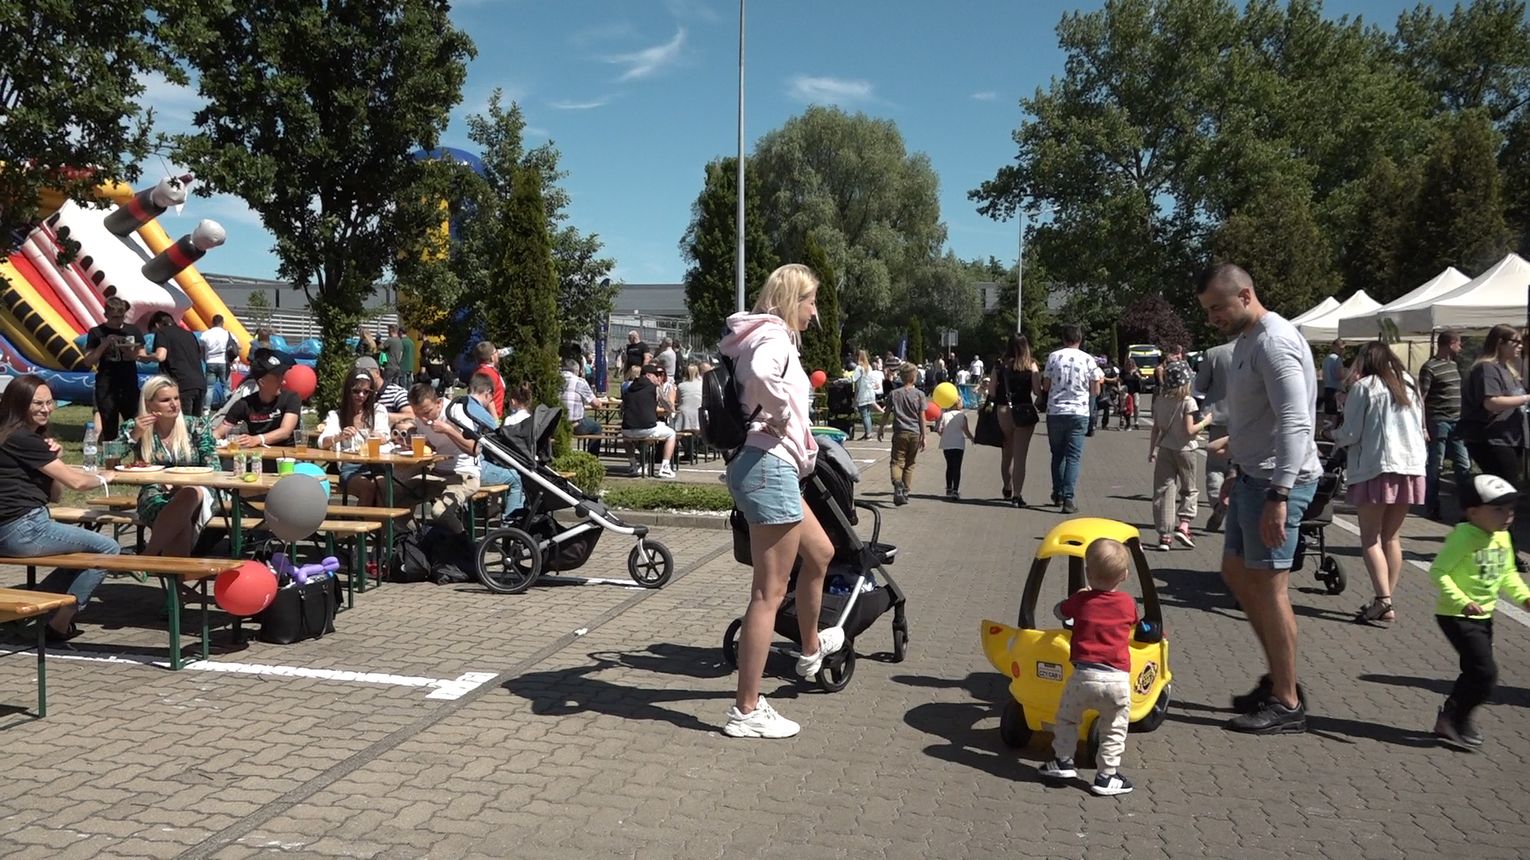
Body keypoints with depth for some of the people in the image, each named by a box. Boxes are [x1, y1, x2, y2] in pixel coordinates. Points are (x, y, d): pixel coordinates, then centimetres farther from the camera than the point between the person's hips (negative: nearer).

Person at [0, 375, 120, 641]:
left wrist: (53, 458, 1)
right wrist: (103, 478, 7)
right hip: (22, 530, -10)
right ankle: (59, 624, 1)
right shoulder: (22, 439, -13)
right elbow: (77, 482, -14)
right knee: (108, 548, -8)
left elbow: (54, 495, 15)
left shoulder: (33, 437, 16)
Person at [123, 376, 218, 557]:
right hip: (155, 496, 0)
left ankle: (148, 556, -32)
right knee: (181, 520, -37)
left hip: (194, 491, 0)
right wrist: (134, 436, -13)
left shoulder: (196, 427, 5)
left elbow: (213, 469, 0)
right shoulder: (135, 429, 6)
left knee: (188, 495, -39)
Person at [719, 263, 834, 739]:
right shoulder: (774, 335, -12)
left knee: (820, 553, 27)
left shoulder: (765, 336, 19)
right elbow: (762, 376, -35)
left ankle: (811, 648, 47)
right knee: (770, 592, -5)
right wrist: (782, 414, -17)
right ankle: (747, 712, 1)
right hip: (769, 465, -11)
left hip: (769, 465, 11)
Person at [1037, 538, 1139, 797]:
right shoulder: (1128, 603, 4)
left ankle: (1063, 761, 24)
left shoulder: (1081, 600, 2)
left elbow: (1059, 612, 21)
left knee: (1067, 717, 21)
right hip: (1118, 679, 0)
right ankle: (1106, 776, 15)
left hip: (1084, 675, 0)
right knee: (1114, 730, 13)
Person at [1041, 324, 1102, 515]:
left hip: (1055, 412, 1)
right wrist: (1099, 379, 22)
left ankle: (1057, 494, 25)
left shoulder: (1053, 357, 0)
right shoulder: (1088, 360, -1)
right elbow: (1095, 391, 1)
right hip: (1078, 413, -1)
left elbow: (1045, 386, 3)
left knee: (1057, 454, 17)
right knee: (1073, 457, 1)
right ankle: (1068, 499, -8)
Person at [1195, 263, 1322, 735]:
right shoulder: (1248, 340, 15)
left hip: (1278, 482, -11)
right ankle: (1279, 677, 27)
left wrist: (1278, 496, -31)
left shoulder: (1274, 342, -17)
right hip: (1253, 477, 11)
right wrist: (1239, 476, 25)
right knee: (1236, 573, 17)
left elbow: (1295, 424, -26)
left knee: (1268, 586, -5)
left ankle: (1286, 704, 6)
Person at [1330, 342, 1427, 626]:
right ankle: (1387, 600, 13)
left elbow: (1350, 434, -7)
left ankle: (1383, 602, -13)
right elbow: (1420, 428, 17)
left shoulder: (1363, 387, -5)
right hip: (1410, 466, 6)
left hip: (1375, 467, -6)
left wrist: (1335, 434, 12)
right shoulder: (1409, 386, 13)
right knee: (1392, 538, 12)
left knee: (1370, 539, -1)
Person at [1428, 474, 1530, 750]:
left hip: (1484, 615, 9)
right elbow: (1438, 572, -26)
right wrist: (1461, 601, -34)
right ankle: (1452, 721, 0)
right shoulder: (1462, 537, -21)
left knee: (1475, 672, 17)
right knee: (1485, 672, -13)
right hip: (1457, 616, -9)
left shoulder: (1503, 537, 5)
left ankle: (1453, 717, 33)